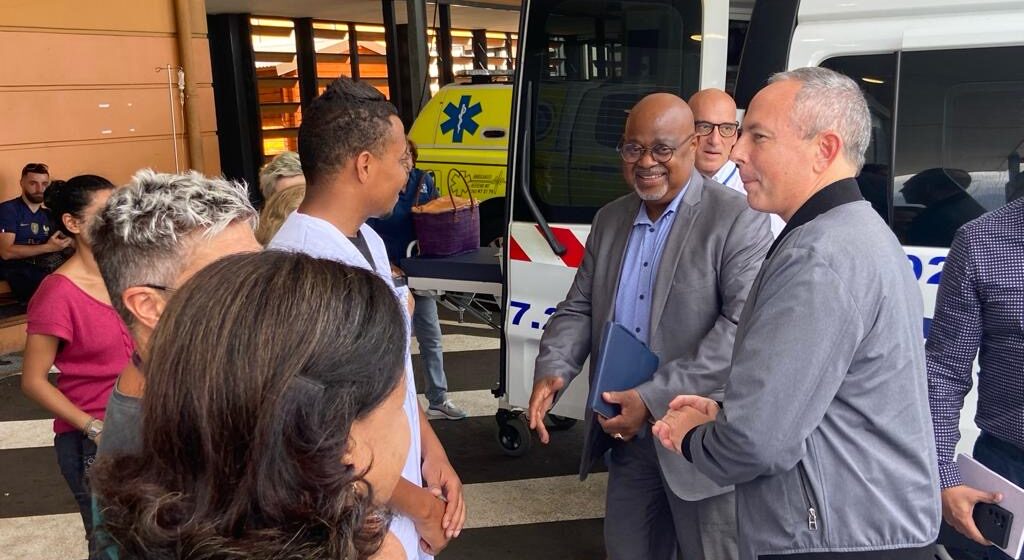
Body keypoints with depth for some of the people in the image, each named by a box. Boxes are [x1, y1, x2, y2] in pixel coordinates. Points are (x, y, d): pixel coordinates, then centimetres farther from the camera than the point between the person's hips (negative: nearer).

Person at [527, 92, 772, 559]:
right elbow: (579, 307, 12)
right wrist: (552, 369, -8)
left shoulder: (738, 219, -12)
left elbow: (743, 327, -20)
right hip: (627, 437, 6)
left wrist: (655, 398, -25)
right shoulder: (609, 219, 9)